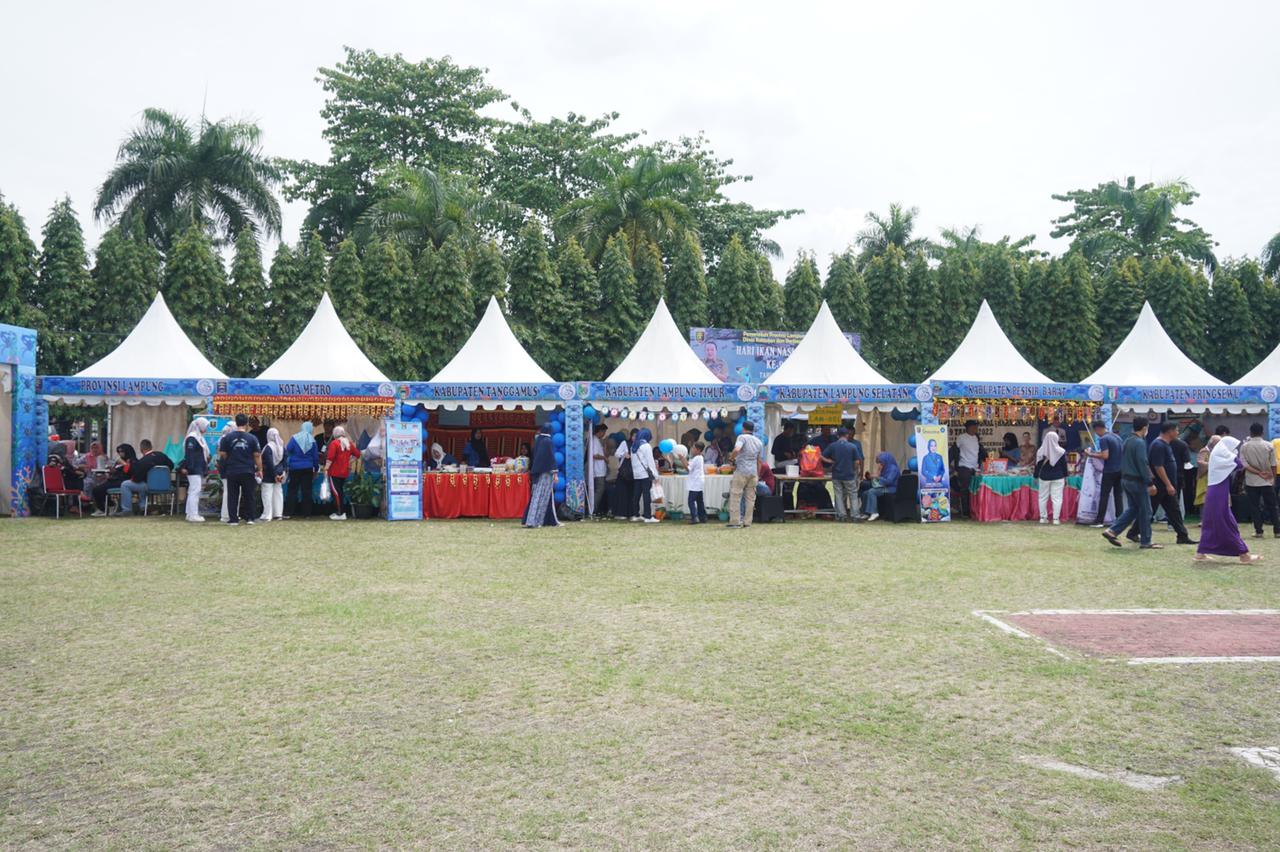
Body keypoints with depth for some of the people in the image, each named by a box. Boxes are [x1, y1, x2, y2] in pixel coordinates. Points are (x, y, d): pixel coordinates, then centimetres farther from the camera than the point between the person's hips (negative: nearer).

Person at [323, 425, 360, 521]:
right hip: (344, 472, 6)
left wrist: (326, 469, -13)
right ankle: (340, 511, 19)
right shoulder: (349, 443, 8)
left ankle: (340, 513, -6)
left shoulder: (334, 443, -11)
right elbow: (357, 454, 12)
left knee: (335, 491, -3)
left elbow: (330, 458, -18)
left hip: (334, 472, -6)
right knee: (339, 491, 16)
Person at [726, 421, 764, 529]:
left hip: (741, 471, -6)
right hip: (753, 472, 6)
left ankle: (735, 522, -7)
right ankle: (747, 522, 8)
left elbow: (736, 450, -24)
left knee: (735, 496, -3)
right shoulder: (759, 442, 14)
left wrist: (731, 458, -6)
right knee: (750, 498, 8)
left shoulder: (742, 437, -5)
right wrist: (758, 475, 22)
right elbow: (759, 461, 18)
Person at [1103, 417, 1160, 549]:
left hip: (1125, 479, 9)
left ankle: (1112, 530, 5)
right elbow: (1142, 464, -21)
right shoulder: (1140, 442, -17)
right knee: (1145, 511, 2)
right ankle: (1145, 542, 8)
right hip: (1137, 481, -9)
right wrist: (1150, 484, -19)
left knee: (1132, 509, 15)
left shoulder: (1127, 441, 11)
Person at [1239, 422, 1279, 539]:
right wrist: (1273, 478, 9)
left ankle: (1258, 531, 4)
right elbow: (1273, 465, -2)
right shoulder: (1269, 446, -4)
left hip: (1251, 481, 0)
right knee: (1271, 506, 8)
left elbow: (1244, 464, -10)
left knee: (1254, 507, 5)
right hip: (1267, 481, 0)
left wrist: (1258, 472, -10)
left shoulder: (1244, 446, -4)